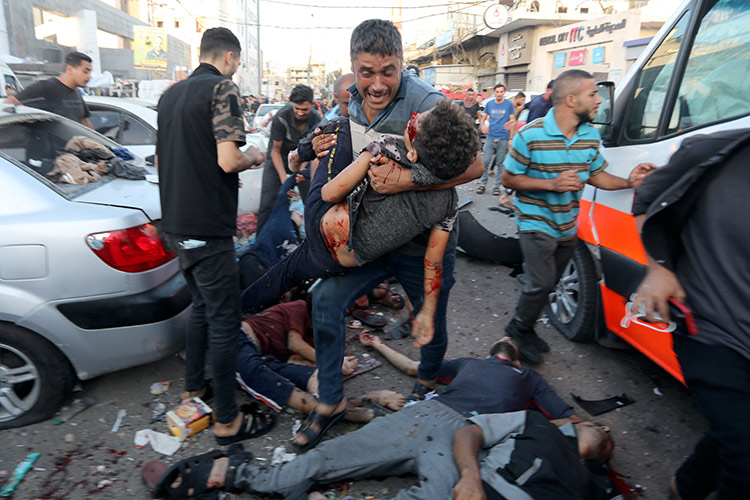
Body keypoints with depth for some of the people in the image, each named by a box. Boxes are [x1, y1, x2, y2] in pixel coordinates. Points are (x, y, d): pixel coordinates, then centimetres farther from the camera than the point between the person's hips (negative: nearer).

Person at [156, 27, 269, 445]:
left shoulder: (172, 93, 16)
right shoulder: (223, 87, -9)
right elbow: (228, 160, -20)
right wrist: (252, 157, 1)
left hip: (176, 223, 9)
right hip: (207, 227, -9)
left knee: (203, 306, 22)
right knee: (224, 318, -1)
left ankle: (194, 388, 35)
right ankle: (227, 420, 9)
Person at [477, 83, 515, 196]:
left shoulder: (509, 104, 3)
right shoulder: (489, 104, 10)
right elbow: (483, 118, 16)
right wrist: (483, 126, -7)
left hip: (503, 139, -2)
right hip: (490, 137, 2)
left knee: (500, 163, 3)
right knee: (485, 161, -4)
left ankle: (497, 186, 10)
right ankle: (483, 184, 8)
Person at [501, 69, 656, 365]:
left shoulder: (591, 136, 2)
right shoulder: (531, 135, -17)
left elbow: (597, 175, 11)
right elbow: (508, 178, -13)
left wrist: (628, 182, -8)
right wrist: (552, 184, -23)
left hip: (567, 226, 7)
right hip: (536, 223, -6)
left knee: (548, 283, 15)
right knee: (541, 283, -10)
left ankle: (523, 327, 34)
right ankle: (520, 329, 16)